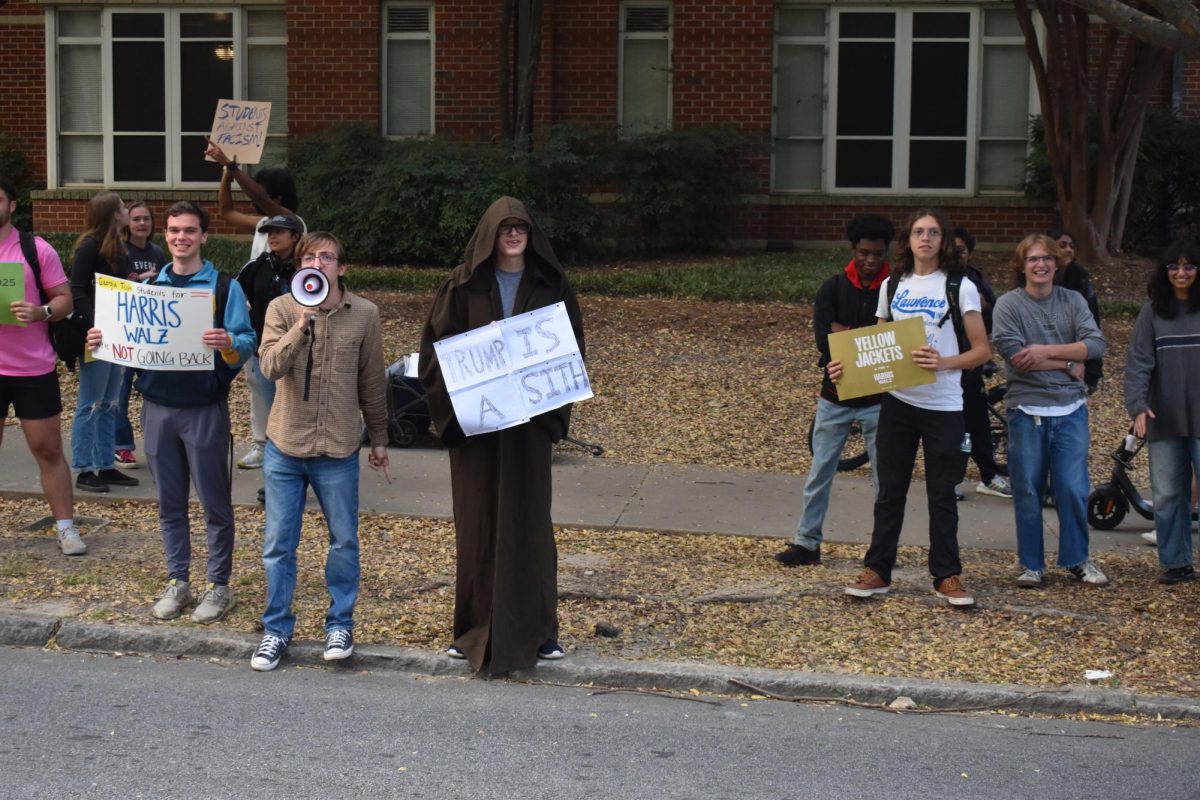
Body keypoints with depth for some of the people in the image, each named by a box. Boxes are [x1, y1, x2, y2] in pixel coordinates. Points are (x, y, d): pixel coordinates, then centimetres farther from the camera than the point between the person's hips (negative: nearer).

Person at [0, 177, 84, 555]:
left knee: (48, 450, 4)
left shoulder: (36, 249, -2)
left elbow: (65, 299, -1)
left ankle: (66, 528, 10)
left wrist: (40, 312, -22)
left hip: (34, 368, -2)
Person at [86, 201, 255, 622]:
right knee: (169, 502, 10)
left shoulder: (224, 287, -3)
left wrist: (229, 343, -32)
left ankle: (219, 584, 12)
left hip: (205, 409, -4)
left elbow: (247, 342, -10)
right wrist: (102, 341, -7)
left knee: (214, 501, 3)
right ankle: (177, 582, 20)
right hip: (157, 407, 4)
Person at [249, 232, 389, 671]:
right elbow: (270, 366, -19)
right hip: (285, 446, 0)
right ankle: (276, 628, 20)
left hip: (338, 450, 0)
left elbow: (372, 383, 7)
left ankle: (340, 624, 25)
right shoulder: (282, 309, -3)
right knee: (278, 544, 6)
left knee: (344, 541, 9)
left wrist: (379, 438, 12)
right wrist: (303, 323, -30)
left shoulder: (364, 314, -1)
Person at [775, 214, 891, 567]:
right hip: (835, 398, 2)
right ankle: (807, 543, 19)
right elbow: (824, 339, -13)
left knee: (885, 479, 5)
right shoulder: (833, 288, -1)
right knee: (819, 475, 9)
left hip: (877, 401, -1)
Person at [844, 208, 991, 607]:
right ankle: (877, 571, 13)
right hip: (897, 400, 3)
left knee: (942, 495, 3)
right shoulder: (892, 286, 9)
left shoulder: (960, 287, -1)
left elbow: (981, 350, -4)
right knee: (890, 491, 6)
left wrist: (944, 362, -21)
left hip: (943, 405, -3)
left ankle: (947, 576, 12)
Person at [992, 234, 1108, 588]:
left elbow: (1096, 343, -6)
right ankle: (1032, 565, 15)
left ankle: (1077, 559, 18)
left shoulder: (1073, 301, 6)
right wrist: (1068, 364, -9)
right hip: (1027, 411, -2)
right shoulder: (1008, 304, -2)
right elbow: (1015, 355, -14)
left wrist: (1046, 351, -15)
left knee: (1073, 489, 1)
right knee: (1028, 492, 4)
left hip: (1070, 410, 2)